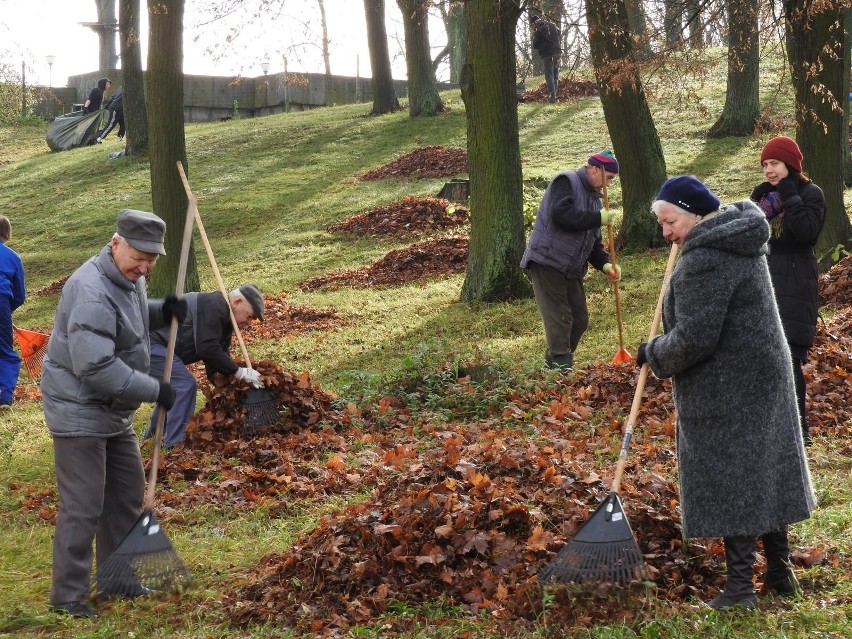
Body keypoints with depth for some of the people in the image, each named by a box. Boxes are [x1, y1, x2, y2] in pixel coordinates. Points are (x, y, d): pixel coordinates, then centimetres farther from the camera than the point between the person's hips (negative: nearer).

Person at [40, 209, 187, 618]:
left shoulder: (128, 279, 4)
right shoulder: (92, 291, -27)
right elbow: (96, 366, -31)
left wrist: (161, 312, 2)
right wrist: (154, 390, -23)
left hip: (114, 413, 10)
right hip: (79, 413, -10)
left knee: (127, 495, 17)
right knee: (83, 507, -6)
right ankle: (67, 595, 5)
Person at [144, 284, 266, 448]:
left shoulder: (224, 320, 14)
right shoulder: (213, 307, -19)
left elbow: (219, 355, 14)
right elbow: (207, 349, -27)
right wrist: (239, 372, -22)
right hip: (150, 341, -11)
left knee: (174, 385, 22)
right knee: (185, 384, -14)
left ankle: (153, 436, 36)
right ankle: (174, 445, -12)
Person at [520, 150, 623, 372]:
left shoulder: (593, 197, 20)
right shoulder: (566, 182, -8)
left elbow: (593, 242, 19)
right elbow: (561, 215, -26)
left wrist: (605, 264, 0)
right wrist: (598, 218, -18)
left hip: (572, 269, 9)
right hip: (547, 262, -9)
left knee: (579, 320, 8)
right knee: (559, 318, -13)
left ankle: (553, 363, 19)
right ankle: (562, 368, -12)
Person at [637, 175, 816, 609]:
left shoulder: (703, 261, -22)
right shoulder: (737, 240, 8)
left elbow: (694, 338, -24)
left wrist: (654, 353, -7)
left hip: (726, 390, -10)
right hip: (764, 374, 10)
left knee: (729, 480, -3)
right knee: (766, 469, 16)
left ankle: (740, 586, 2)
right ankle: (781, 573, 26)